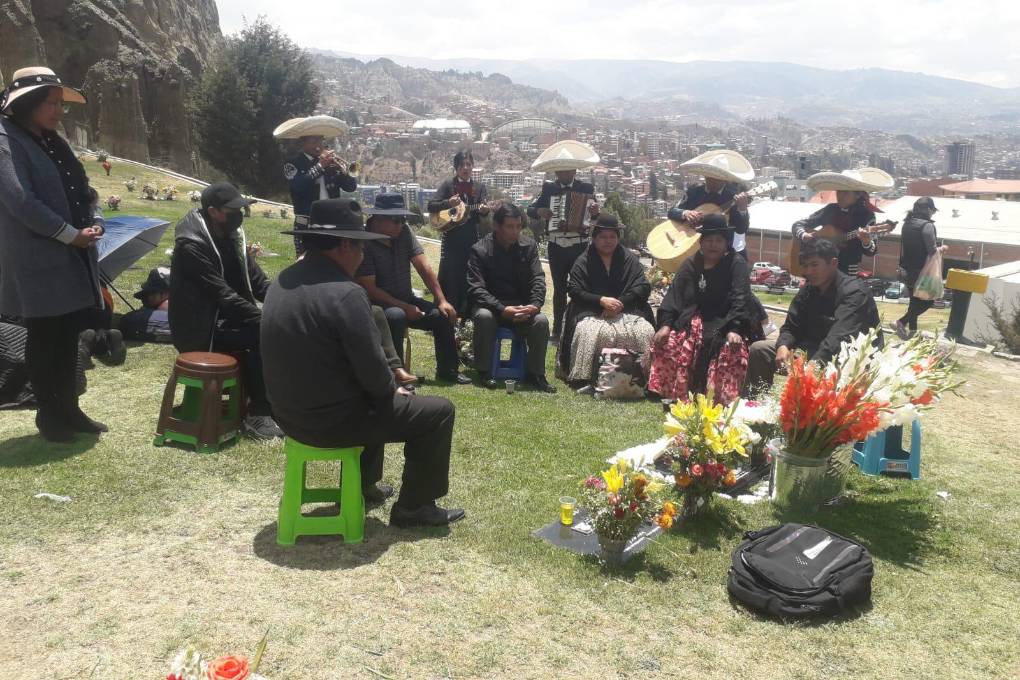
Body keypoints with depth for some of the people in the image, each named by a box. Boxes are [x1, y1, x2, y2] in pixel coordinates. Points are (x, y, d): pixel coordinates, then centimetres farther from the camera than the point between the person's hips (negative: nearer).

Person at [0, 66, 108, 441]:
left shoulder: (53, 143, 16)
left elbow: (81, 192, 19)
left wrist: (95, 223, -1)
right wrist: (70, 234, -17)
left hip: (74, 261, 8)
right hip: (38, 265, -8)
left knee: (67, 339, 12)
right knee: (44, 341, 3)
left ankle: (69, 409, 22)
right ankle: (49, 415, 15)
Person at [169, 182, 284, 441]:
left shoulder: (232, 236, 5)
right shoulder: (191, 245, -20)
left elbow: (256, 280, 7)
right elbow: (223, 296, -26)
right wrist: (267, 319, -27)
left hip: (225, 317, 8)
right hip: (201, 329, -8)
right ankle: (258, 413, -14)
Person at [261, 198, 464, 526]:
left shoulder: (283, 282, 3)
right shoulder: (346, 293, -24)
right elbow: (372, 370, -21)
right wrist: (392, 388, 1)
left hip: (290, 412, 9)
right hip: (331, 419, -9)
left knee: (375, 395, 35)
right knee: (439, 411, 5)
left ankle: (363, 484, 41)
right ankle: (413, 506, 17)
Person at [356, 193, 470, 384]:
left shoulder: (404, 232, -3)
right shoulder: (364, 243, -20)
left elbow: (424, 267, -5)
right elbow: (369, 289, -21)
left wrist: (441, 300, -12)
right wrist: (405, 307, -24)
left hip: (406, 299, 6)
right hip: (379, 305, -6)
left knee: (443, 315, -9)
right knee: (396, 316, -36)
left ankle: (447, 370, 8)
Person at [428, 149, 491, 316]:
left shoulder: (480, 187, 8)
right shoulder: (448, 185, 2)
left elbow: (484, 210, -3)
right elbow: (431, 206, -4)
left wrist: (484, 210, -27)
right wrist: (448, 203, -22)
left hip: (473, 239, 2)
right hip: (452, 238, -2)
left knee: (470, 279, 5)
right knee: (449, 277, -2)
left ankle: (465, 314, 15)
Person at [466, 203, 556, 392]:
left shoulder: (529, 246, 1)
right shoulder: (480, 250, -10)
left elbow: (538, 279, -2)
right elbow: (476, 288, -17)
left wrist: (535, 305, -23)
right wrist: (502, 310, -31)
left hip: (521, 306, 3)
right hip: (490, 305, -2)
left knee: (541, 320, -26)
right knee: (484, 317, -36)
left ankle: (535, 373, -10)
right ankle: (484, 371, -17)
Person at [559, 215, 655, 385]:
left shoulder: (629, 258, 10)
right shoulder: (583, 261, 7)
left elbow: (643, 287, 2)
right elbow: (574, 290, -4)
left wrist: (620, 303, -14)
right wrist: (601, 300, -19)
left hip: (627, 310, 1)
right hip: (592, 312, -1)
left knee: (645, 332, -28)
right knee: (587, 332, -35)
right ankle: (583, 377, -26)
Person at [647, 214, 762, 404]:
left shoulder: (736, 264, -4)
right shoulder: (691, 264, 8)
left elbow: (740, 298, -15)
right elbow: (674, 294, 0)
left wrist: (734, 330, -29)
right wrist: (665, 325, -15)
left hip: (725, 323, -3)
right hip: (694, 321, 3)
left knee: (734, 350, -33)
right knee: (667, 343, -21)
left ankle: (725, 398, -27)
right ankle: (677, 395, -15)